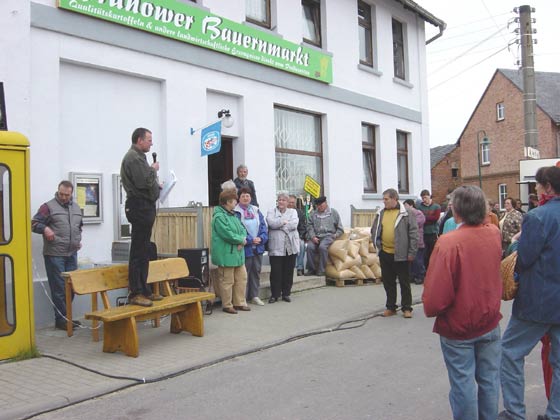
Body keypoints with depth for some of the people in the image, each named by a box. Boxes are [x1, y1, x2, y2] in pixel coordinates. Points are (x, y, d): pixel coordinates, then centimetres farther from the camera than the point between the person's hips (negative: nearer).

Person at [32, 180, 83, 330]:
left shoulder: (76, 208, 15)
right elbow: (34, 223, -6)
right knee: (59, 288, -3)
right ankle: (60, 319, 4)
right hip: (54, 255, -6)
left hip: (72, 254, 6)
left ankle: (67, 316, 21)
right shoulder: (48, 206, -3)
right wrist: (45, 228, -24)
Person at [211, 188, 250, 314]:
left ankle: (239, 303, 25)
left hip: (238, 254, 10)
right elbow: (228, 234, -23)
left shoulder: (232, 214, 15)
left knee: (242, 278, 13)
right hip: (226, 255, -9)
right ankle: (227, 305, 13)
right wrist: (241, 240, -10)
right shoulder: (219, 217, -16)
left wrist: (242, 239, -8)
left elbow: (242, 229, 14)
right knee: (227, 281, 0)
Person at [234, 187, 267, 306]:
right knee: (244, 273, 0)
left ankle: (254, 296, 23)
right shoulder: (236, 212, -8)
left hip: (258, 247, 6)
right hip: (245, 247, -6)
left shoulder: (256, 211, 11)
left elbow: (263, 226, 8)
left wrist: (261, 238, -9)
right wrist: (250, 240, -18)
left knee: (256, 271, 13)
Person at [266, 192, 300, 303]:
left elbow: (294, 224, -6)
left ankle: (286, 293, 17)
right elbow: (271, 223, -11)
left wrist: (279, 224, -6)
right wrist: (285, 222, -7)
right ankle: (274, 294, 9)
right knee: (275, 271, -1)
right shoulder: (271, 211, 10)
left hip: (291, 246, 2)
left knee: (289, 271, 6)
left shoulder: (293, 211, 14)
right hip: (276, 247, -2)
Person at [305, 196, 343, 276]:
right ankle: (312, 269, -13)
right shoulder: (314, 214, 17)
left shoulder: (333, 212, 13)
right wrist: (313, 237, -7)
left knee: (322, 247, -33)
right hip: (316, 236, 3)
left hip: (328, 236, -3)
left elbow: (340, 228, 13)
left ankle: (321, 270, -22)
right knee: (310, 246, -26)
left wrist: (336, 235, -3)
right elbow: (310, 226, 8)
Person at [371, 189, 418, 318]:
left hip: (401, 254, -5)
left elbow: (414, 233, -9)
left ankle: (407, 308, 17)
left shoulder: (406, 213, -8)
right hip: (384, 253, 6)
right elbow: (374, 231, 20)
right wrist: (378, 244, 8)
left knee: (404, 282, 6)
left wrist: (412, 252, -11)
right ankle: (391, 307, 24)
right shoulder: (381, 214, 9)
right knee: (388, 282, 12)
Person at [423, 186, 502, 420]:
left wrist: (431, 309, -6)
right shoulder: (494, 234, -4)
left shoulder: (448, 242, -24)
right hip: (490, 323, 6)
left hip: (457, 328, -5)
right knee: (489, 379, 17)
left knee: (463, 383, 8)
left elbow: (436, 291, -25)